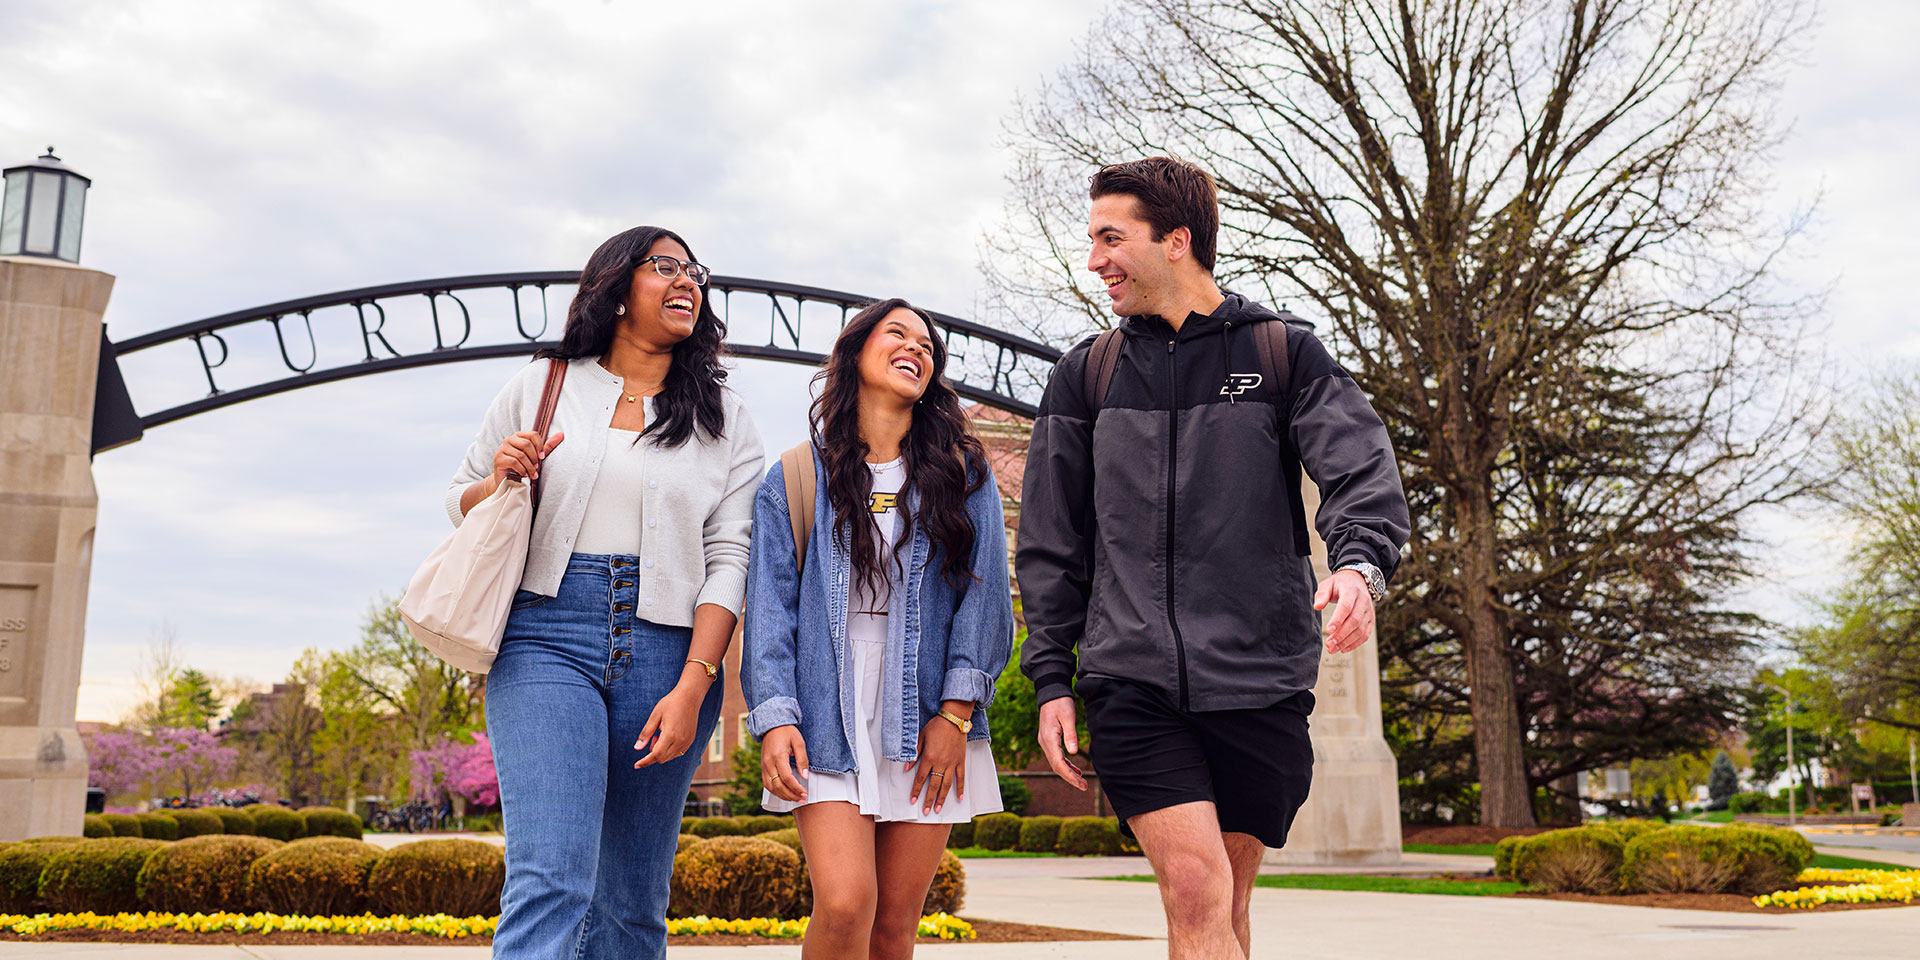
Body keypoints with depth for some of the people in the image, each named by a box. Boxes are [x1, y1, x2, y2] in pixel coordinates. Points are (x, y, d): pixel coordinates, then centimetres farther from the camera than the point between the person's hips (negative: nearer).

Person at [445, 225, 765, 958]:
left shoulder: (723, 420, 11)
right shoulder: (541, 387, 11)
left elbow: (729, 561, 2)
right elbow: (462, 505, 18)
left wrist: (692, 687, -9)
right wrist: (502, 479, -6)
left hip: (665, 649, 2)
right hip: (546, 636, -1)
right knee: (551, 882, -16)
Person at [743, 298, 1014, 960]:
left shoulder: (963, 474, 9)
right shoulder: (796, 479, 7)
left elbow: (984, 593, 2)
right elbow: (771, 607, 3)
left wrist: (956, 712, -6)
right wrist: (774, 716, -9)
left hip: (927, 727, 1)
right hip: (829, 725, -1)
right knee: (845, 904, -16)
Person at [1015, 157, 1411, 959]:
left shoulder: (1284, 353, 7)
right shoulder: (1085, 373, 11)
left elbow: (1360, 471, -6)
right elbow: (1052, 541, 12)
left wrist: (1360, 561, -27)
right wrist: (1051, 675, 6)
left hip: (1260, 676, 0)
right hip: (1130, 679, 0)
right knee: (1196, 893, -12)